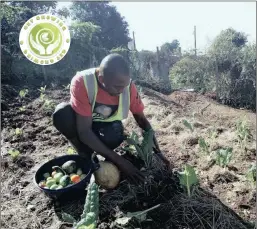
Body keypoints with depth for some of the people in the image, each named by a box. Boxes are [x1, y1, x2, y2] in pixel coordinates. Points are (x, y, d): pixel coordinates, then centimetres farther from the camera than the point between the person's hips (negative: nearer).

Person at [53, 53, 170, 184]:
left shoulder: (128, 86, -23)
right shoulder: (81, 82, -33)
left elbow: (141, 119, -10)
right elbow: (84, 131, -34)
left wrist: (157, 151, -18)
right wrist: (118, 160, -38)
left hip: (107, 126, 1)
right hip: (83, 125, -1)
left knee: (114, 136, -34)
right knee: (62, 113, -33)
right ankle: (85, 156, -11)